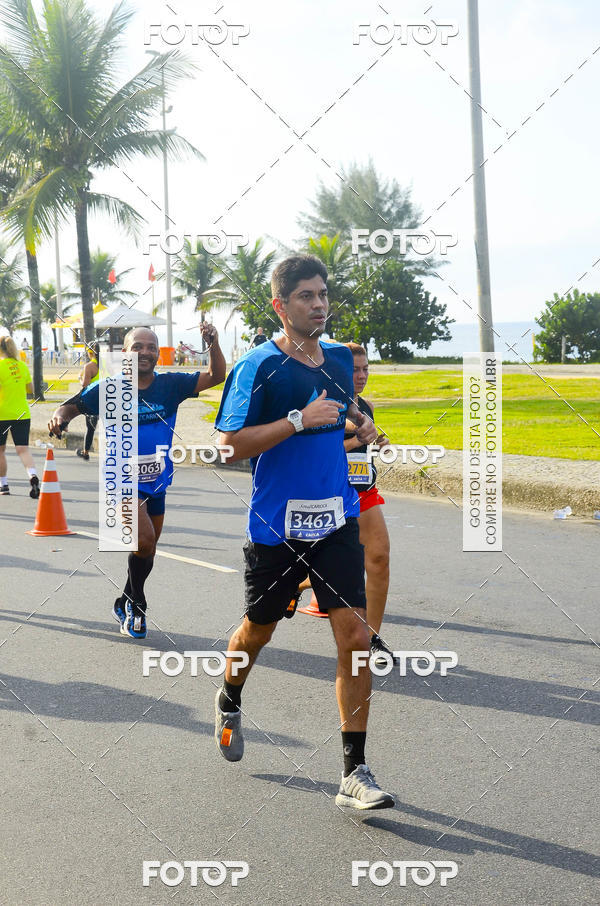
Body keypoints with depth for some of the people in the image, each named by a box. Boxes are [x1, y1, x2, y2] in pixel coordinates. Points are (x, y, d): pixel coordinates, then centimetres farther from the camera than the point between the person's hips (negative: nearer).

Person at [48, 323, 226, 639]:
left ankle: (126, 604, 39)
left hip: (157, 482, 4)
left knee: (147, 548, 16)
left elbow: (216, 376, -8)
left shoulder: (170, 385, -5)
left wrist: (213, 344, -25)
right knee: (144, 541, -21)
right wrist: (60, 417, -25)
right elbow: (74, 405, -2)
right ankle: (136, 604, 2)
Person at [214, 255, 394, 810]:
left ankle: (354, 774, -2)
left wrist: (359, 421, 7)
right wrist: (299, 420, -23)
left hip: (336, 521, 4)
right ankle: (229, 702, 49)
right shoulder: (259, 366, -11)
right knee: (258, 631, 15)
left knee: (355, 635, -9)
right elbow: (232, 444, -15)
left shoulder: (339, 358, 7)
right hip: (275, 526, -3)